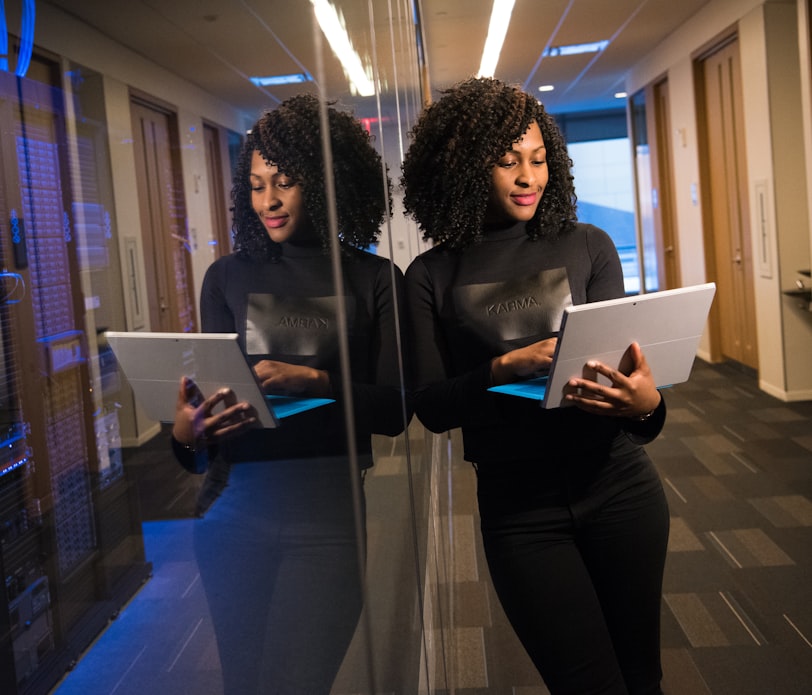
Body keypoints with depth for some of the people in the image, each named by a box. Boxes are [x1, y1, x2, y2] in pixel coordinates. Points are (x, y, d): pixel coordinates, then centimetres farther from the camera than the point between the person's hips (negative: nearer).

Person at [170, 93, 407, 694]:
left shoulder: (375, 279, 2)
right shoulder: (228, 278, 9)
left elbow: (394, 410, -3)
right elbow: (210, 393, 7)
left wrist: (314, 382, -19)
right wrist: (187, 434, -15)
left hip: (328, 512, -2)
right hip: (235, 505, 3)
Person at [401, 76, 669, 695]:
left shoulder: (587, 247, 1)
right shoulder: (434, 277, -1)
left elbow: (622, 360, -1)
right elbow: (430, 407, -5)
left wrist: (646, 405, -24)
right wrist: (509, 367, -21)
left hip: (617, 486, 2)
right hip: (518, 508, -1)